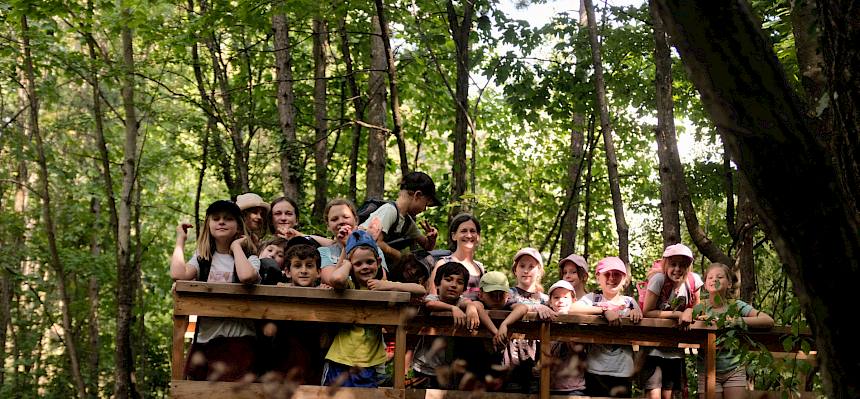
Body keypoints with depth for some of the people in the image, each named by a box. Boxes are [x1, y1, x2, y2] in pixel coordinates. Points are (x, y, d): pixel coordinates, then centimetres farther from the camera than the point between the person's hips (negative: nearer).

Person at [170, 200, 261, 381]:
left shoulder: (250, 258, 3)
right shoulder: (202, 258, 13)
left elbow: (246, 276, -24)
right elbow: (178, 274, -9)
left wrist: (236, 246, -8)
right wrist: (180, 240, 4)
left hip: (237, 340, -4)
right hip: (204, 338, 4)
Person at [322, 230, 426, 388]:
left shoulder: (382, 286, 5)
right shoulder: (349, 286, -4)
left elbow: (422, 290, -3)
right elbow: (336, 278, -30)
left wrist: (389, 286, -12)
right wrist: (346, 263, -9)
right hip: (341, 362, -2)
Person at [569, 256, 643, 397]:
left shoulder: (629, 302, 8)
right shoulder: (593, 298, 1)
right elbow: (572, 309, -18)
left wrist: (636, 313, -14)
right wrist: (605, 310, -23)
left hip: (623, 371, 2)